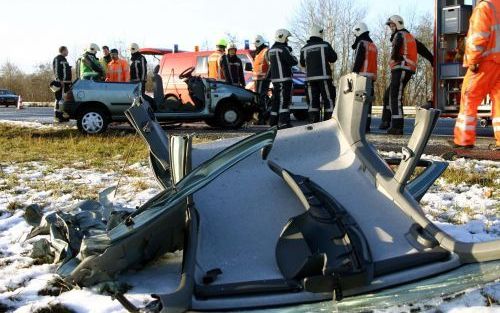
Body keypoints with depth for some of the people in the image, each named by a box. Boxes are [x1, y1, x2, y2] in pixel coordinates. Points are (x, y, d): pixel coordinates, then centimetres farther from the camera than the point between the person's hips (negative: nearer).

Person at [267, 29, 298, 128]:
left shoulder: (271, 50, 15)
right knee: (284, 101, -11)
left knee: (276, 101, 12)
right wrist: (293, 57, 6)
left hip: (274, 79, 8)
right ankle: (284, 123, -18)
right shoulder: (283, 49, -11)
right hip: (284, 79, -8)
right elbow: (293, 62, -12)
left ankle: (273, 122, 15)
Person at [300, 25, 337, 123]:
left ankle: (313, 123, 2)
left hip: (310, 78, 4)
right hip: (324, 77, -4)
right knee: (329, 100, 1)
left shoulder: (304, 49, 7)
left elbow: (302, 64, 15)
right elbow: (333, 58, 1)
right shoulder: (325, 45, -4)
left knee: (313, 101, 6)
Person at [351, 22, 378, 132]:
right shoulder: (373, 46, 23)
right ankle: (367, 126, 6)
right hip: (372, 76, 9)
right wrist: (372, 76, 19)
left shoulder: (362, 44, -5)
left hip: (362, 75, -9)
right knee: (368, 101, 7)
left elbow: (358, 61, -13)